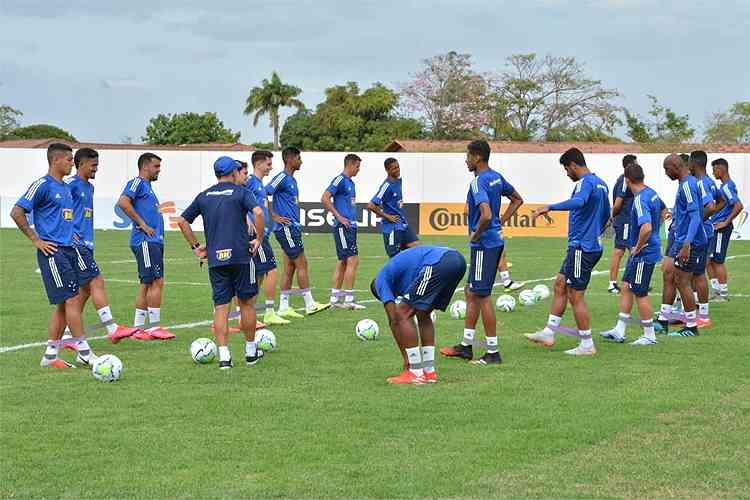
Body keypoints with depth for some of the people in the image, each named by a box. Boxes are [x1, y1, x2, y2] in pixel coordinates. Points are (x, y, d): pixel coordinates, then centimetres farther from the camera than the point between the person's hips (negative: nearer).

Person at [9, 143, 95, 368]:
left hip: (68, 250, 9)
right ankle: (84, 352, -6)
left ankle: (50, 355, 12)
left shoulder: (65, 188, 16)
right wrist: (36, 240, -12)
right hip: (52, 252, -9)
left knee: (64, 304, 8)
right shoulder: (43, 185, -9)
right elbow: (17, 212, -14)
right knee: (72, 300, -9)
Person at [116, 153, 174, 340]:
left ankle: (139, 328, 12)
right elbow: (123, 202, -21)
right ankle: (154, 327, -8)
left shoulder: (147, 186, 22)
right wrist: (142, 224, -18)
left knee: (147, 283, 9)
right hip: (146, 241, -10)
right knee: (156, 281, -10)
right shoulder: (137, 183, -6)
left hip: (154, 241, 10)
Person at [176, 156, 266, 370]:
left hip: (215, 259, 3)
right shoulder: (241, 192, 0)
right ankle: (251, 351, 20)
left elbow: (182, 221, 15)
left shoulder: (204, 196, 13)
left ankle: (224, 355, -6)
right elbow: (258, 212, -17)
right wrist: (259, 239, -6)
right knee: (246, 303, 10)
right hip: (240, 256, -3)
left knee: (221, 307, 2)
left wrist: (195, 246, 19)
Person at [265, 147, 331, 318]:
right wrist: (274, 217, -17)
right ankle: (310, 304, -3)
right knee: (302, 264, -7)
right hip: (286, 228, -9)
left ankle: (284, 307, 9)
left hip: (293, 228, 9)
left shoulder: (292, 180, 17)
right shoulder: (281, 178, -12)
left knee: (290, 268, 8)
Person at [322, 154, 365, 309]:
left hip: (350, 226, 10)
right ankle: (348, 299, -10)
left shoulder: (350, 182, 18)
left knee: (342, 262, 10)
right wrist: (339, 217, -18)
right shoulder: (340, 180, -10)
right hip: (342, 227, -10)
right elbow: (325, 198, -18)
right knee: (353, 260, -11)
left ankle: (334, 299, 13)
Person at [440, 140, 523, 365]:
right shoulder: (496, 177, 9)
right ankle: (466, 346, 23)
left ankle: (493, 353, 2)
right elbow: (517, 199, 22)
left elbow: (486, 215, -32)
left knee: (482, 296, -3)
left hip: (484, 245, -10)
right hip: (495, 241, 10)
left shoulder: (478, 183, -20)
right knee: (470, 292, 17)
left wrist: (475, 235, -15)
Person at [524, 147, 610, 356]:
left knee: (576, 296, -3)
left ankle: (587, 345, 1)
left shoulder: (585, 183, -16)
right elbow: (606, 215, 26)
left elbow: (578, 202, -39)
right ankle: (549, 333, 19)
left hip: (581, 247, -10)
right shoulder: (600, 183, 14)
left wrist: (549, 208, -43)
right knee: (560, 284, 16)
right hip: (592, 245, 10)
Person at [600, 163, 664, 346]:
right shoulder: (651, 193, 7)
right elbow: (663, 209, 28)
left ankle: (649, 336, 9)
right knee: (626, 287, 14)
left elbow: (646, 228, -36)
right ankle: (619, 331, 20)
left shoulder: (640, 200, -23)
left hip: (643, 254, -10)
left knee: (640, 294, 0)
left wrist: (638, 247, -20)